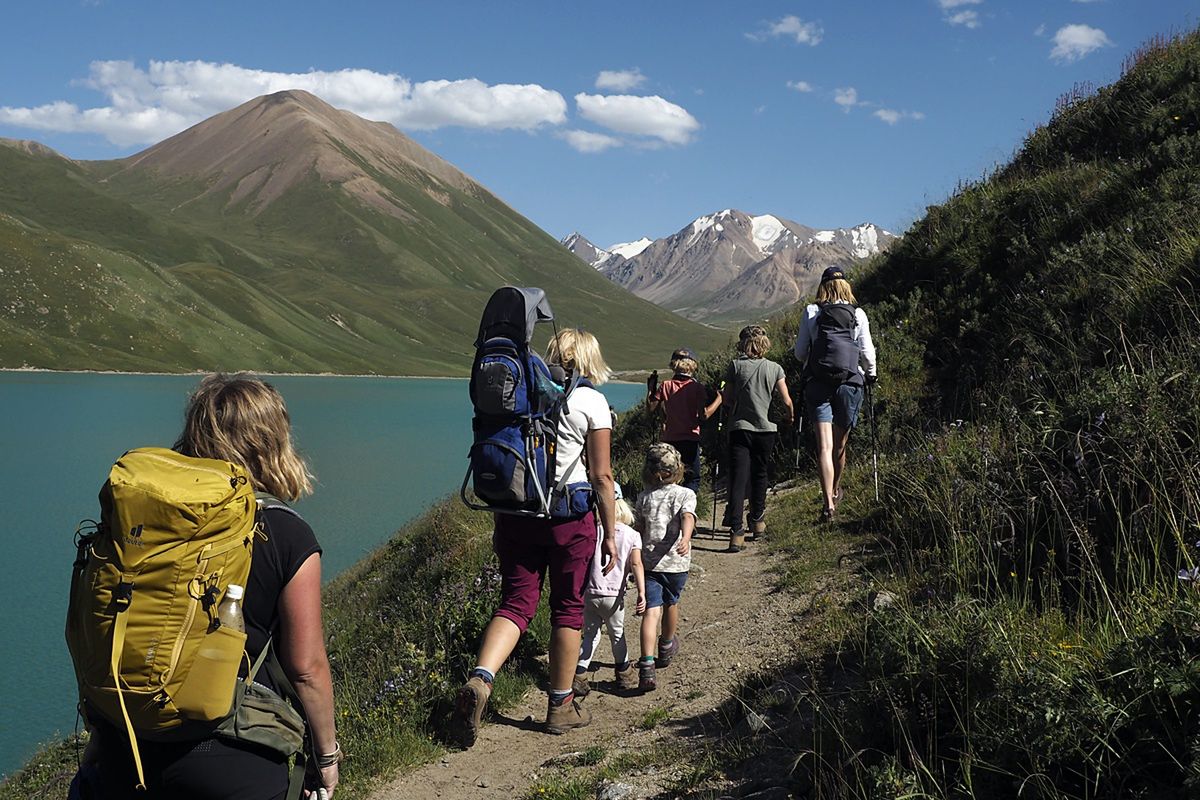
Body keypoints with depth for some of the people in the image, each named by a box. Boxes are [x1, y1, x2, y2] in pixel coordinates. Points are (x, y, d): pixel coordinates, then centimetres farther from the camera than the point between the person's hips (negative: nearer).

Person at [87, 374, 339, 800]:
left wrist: (99, 732, 20)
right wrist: (327, 753, 6)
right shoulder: (289, 540, -11)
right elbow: (306, 668, -9)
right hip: (234, 761, -3)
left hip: (124, 749, 4)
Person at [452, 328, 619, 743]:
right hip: (569, 518, -3)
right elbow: (601, 476, -7)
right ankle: (561, 706, 20)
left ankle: (479, 679, -17)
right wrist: (610, 534, 1)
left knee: (515, 602, 6)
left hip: (516, 511, 3)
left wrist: (500, 524, 19)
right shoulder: (591, 402, -5)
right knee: (568, 608, 10)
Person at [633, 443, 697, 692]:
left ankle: (647, 667, -23)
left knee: (652, 611, -7)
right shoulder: (686, 494, 0)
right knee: (671, 603, 24)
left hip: (649, 561, 0)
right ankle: (666, 648, 47)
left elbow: (638, 529, 11)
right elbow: (688, 517, -19)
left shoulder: (644, 497, 5)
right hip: (677, 562, 0)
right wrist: (685, 540, -35)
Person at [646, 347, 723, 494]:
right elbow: (704, 415, -14)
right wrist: (719, 399, -2)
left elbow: (651, 408, -2)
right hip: (690, 440, -3)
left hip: (669, 439, 3)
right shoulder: (697, 387, -8)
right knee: (693, 479, 4)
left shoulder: (665, 386, -1)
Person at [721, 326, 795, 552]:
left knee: (738, 479, -5)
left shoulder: (736, 366, -3)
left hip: (739, 429, -1)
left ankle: (736, 531, -17)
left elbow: (727, 399, 1)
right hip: (765, 429, 2)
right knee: (759, 475, 20)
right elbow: (787, 401, 0)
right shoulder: (774, 368, 0)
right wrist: (790, 417, 21)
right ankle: (756, 520, 36)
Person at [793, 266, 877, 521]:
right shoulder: (858, 314, 2)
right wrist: (871, 374, 22)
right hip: (850, 383, 1)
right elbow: (867, 351, 3)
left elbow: (800, 352, 5)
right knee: (840, 444, 16)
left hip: (818, 384, -1)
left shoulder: (811, 312, 2)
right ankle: (835, 491, 37)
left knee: (824, 446, -7)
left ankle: (828, 502, -18)